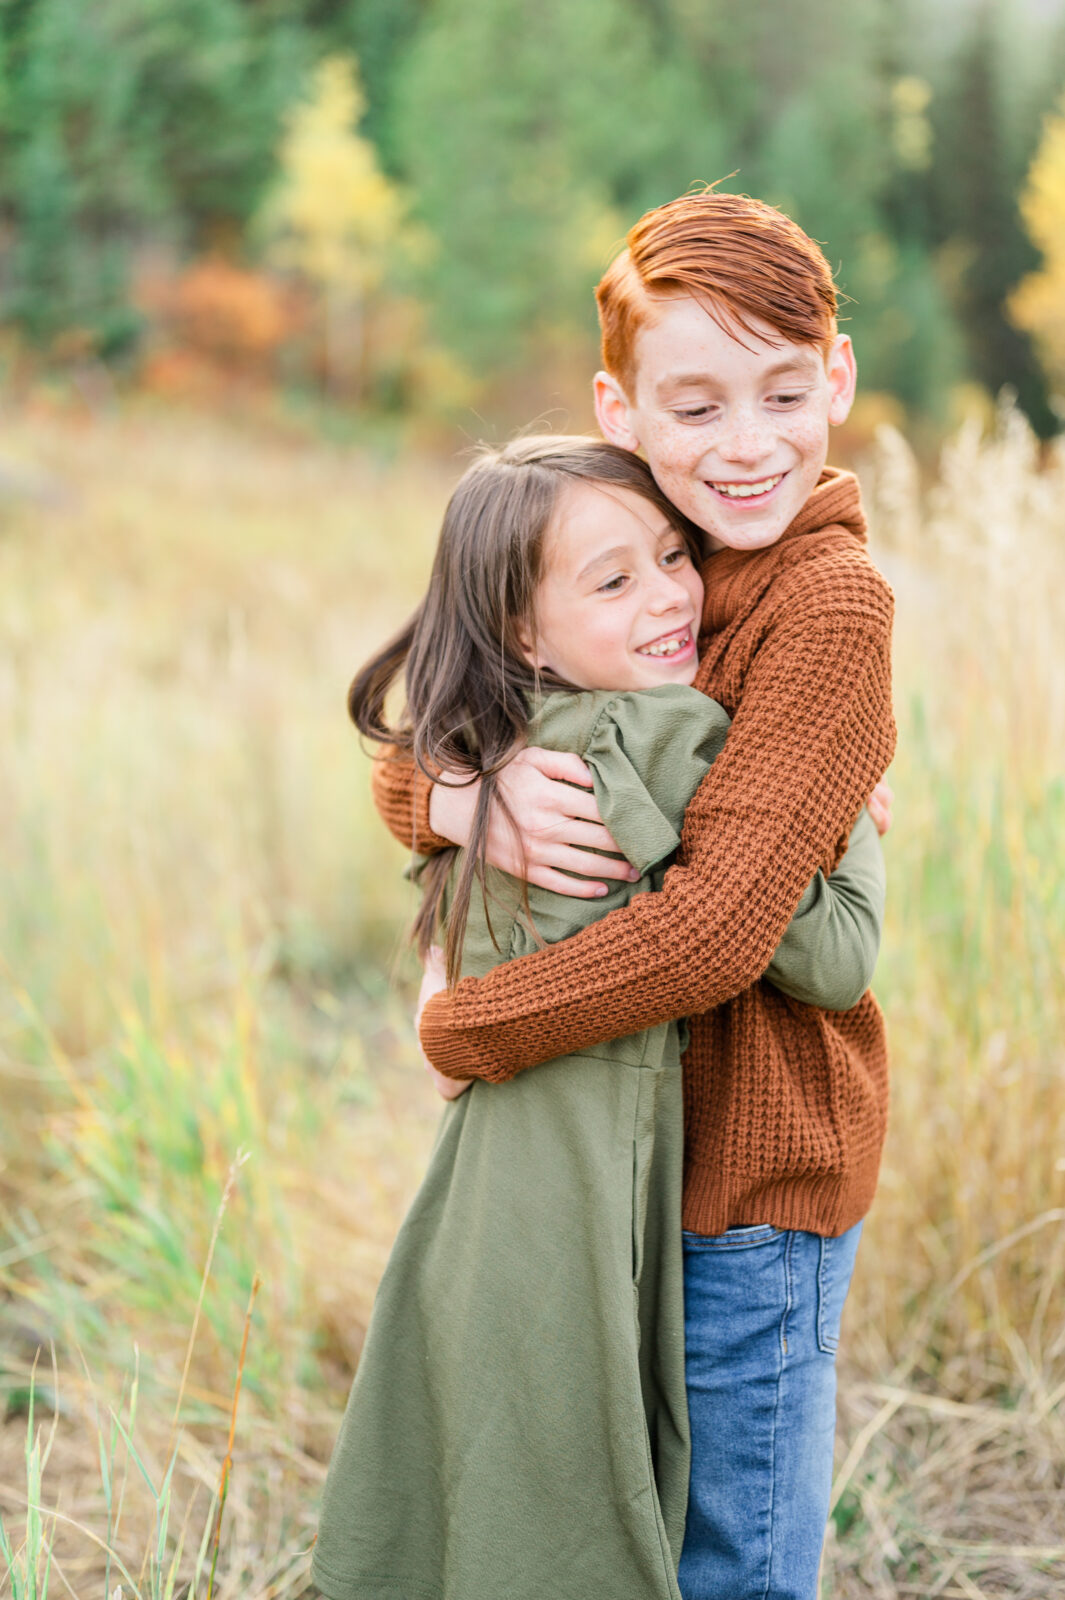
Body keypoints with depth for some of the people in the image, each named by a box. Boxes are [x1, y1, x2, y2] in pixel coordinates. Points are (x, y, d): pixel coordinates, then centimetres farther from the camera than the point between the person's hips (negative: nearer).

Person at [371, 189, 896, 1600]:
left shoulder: (830, 602, -19)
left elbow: (713, 929, -27)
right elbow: (404, 767, 4)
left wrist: (465, 1028, -16)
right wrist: (469, 800, -20)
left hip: (750, 1182, -7)